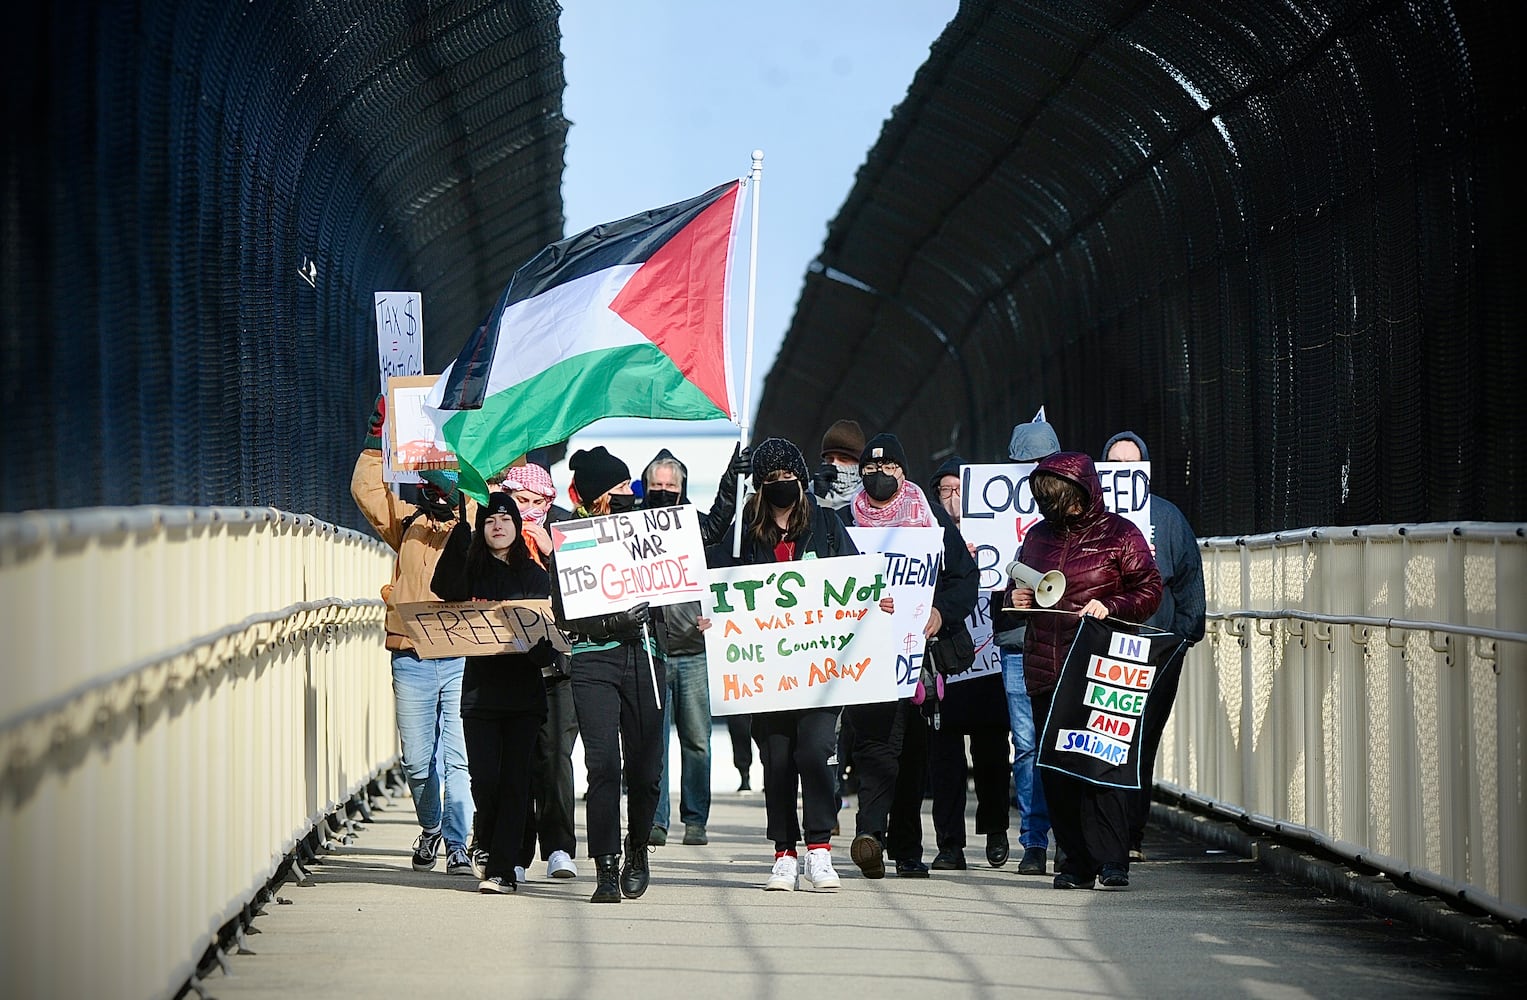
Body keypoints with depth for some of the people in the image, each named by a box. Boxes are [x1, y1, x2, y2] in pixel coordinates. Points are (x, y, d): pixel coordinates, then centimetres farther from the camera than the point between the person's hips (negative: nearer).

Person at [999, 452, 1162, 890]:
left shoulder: (1119, 534, 2)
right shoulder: (1038, 536, 17)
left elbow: (1149, 591, 0)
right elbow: (1015, 589, 27)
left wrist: (1110, 607, -16)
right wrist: (1016, 599, 5)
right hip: (1044, 670, 5)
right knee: (1055, 767, 3)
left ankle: (1111, 861, -8)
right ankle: (1074, 862, 7)